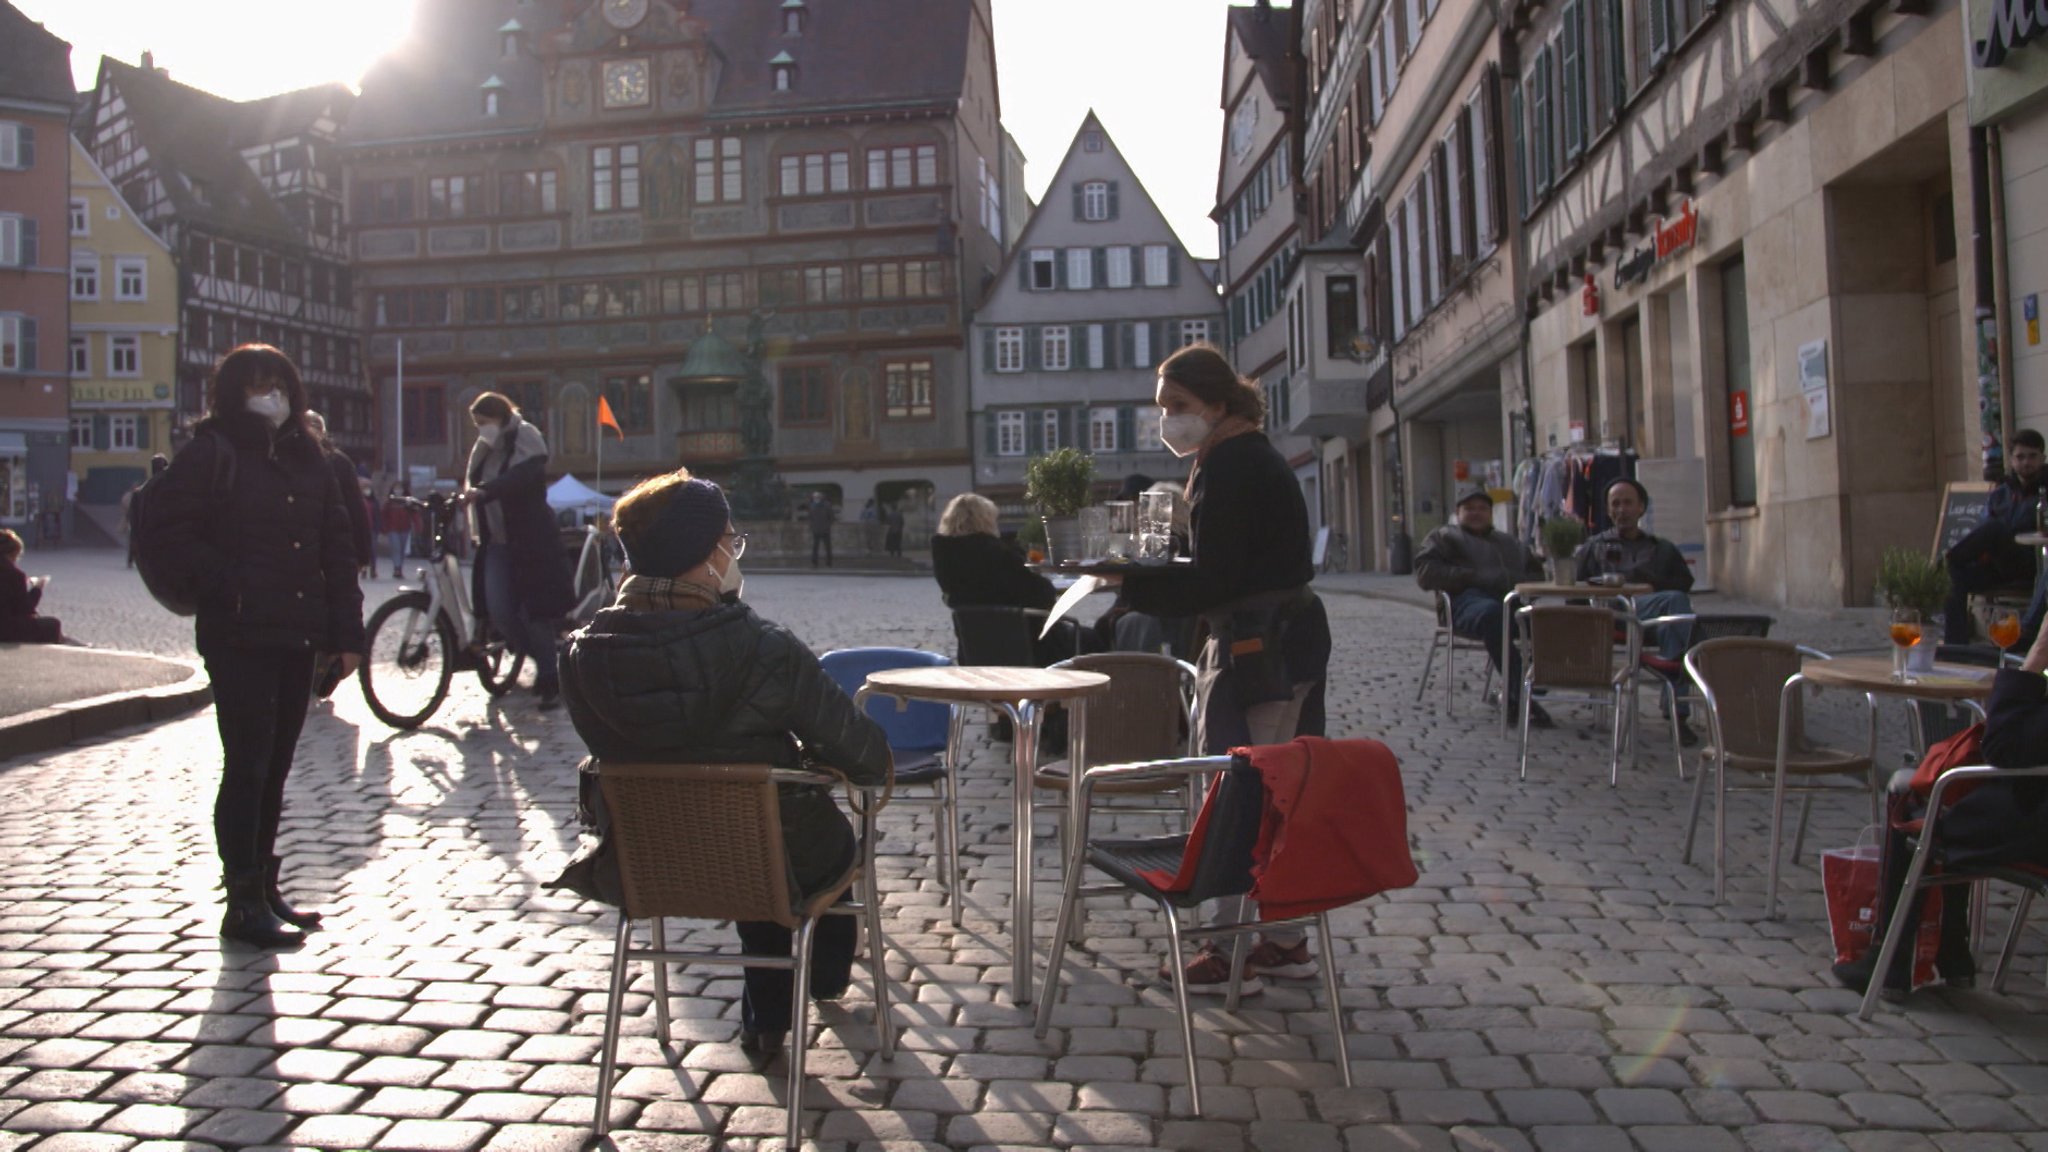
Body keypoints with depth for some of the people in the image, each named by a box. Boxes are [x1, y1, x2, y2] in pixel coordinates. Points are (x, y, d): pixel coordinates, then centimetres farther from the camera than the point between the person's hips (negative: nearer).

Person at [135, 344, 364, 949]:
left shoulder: (306, 457, 14)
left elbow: (337, 547, 13)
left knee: (275, 767, 13)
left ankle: (265, 887, 24)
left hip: (298, 638, 6)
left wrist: (347, 631, 8)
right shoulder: (208, 454, -3)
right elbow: (166, 534, -8)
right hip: (240, 638, -6)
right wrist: (225, 588, -16)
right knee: (247, 767, -3)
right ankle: (244, 904, 5)